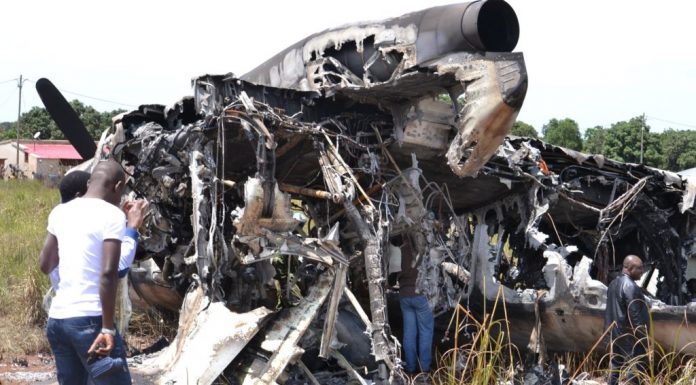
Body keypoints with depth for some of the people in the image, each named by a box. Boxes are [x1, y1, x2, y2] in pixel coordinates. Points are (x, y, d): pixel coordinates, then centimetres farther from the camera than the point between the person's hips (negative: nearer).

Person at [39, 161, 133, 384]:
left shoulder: (60, 212, 12)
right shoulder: (112, 215, -7)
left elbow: (45, 265, 21)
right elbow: (108, 273, -17)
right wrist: (107, 328, -17)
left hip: (56, 318, 7)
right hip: (89, 319, -7)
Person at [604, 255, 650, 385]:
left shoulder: (614, 283, 10)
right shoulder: (630, 286, -19)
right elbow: (634, 314, -21)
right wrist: (642, 335, -17)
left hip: (616, 333, 9)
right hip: (630, 335, -9)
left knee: (616, 365, 14)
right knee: (633, 368, -3)